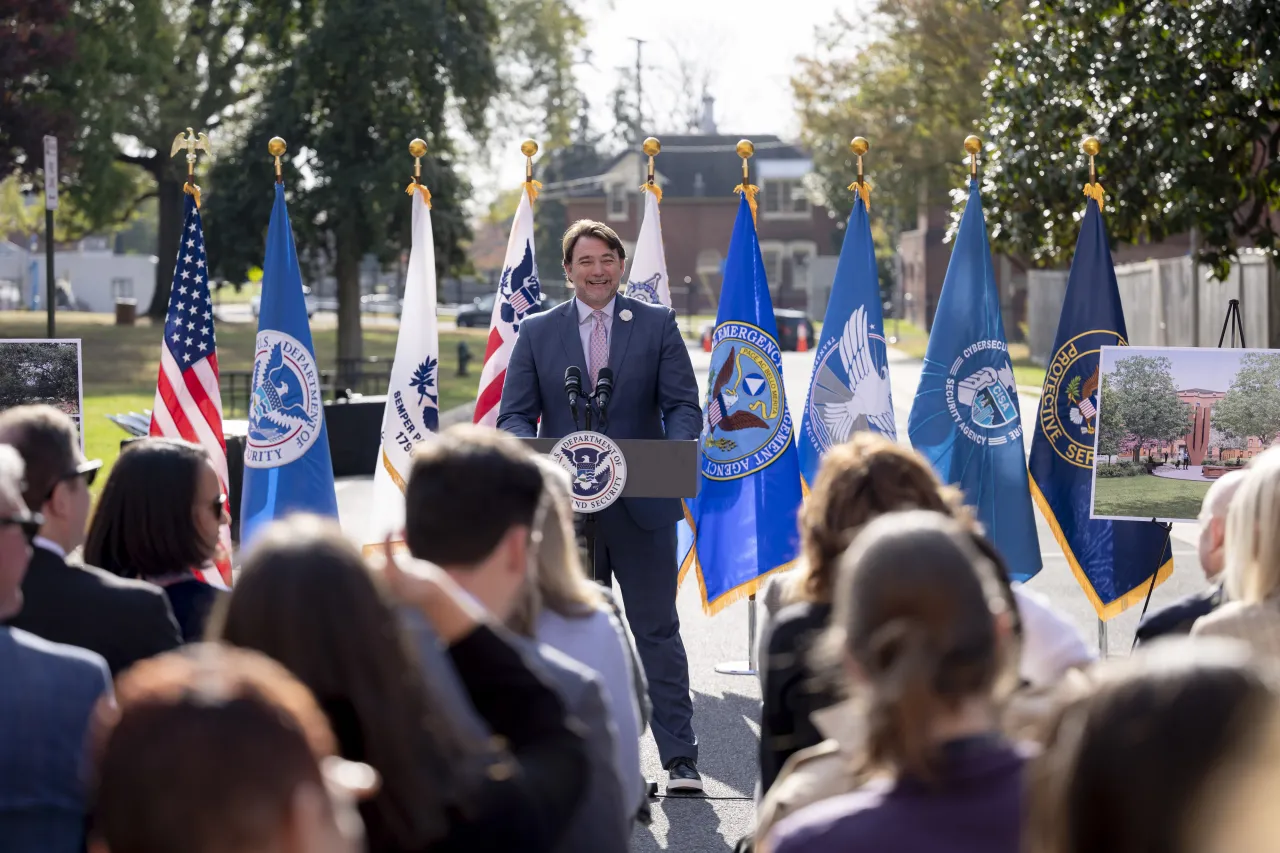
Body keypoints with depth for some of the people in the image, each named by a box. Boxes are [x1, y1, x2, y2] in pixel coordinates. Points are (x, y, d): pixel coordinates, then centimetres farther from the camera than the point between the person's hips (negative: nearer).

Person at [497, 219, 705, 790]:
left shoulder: (657, 325, 5)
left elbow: (682, 405, 2)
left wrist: (676, 452, -20)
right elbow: (515, 415, 4)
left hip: (642, 505, -1)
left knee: (658, 632, 1)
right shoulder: (537, 333, 8)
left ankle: (679, 758, 4)